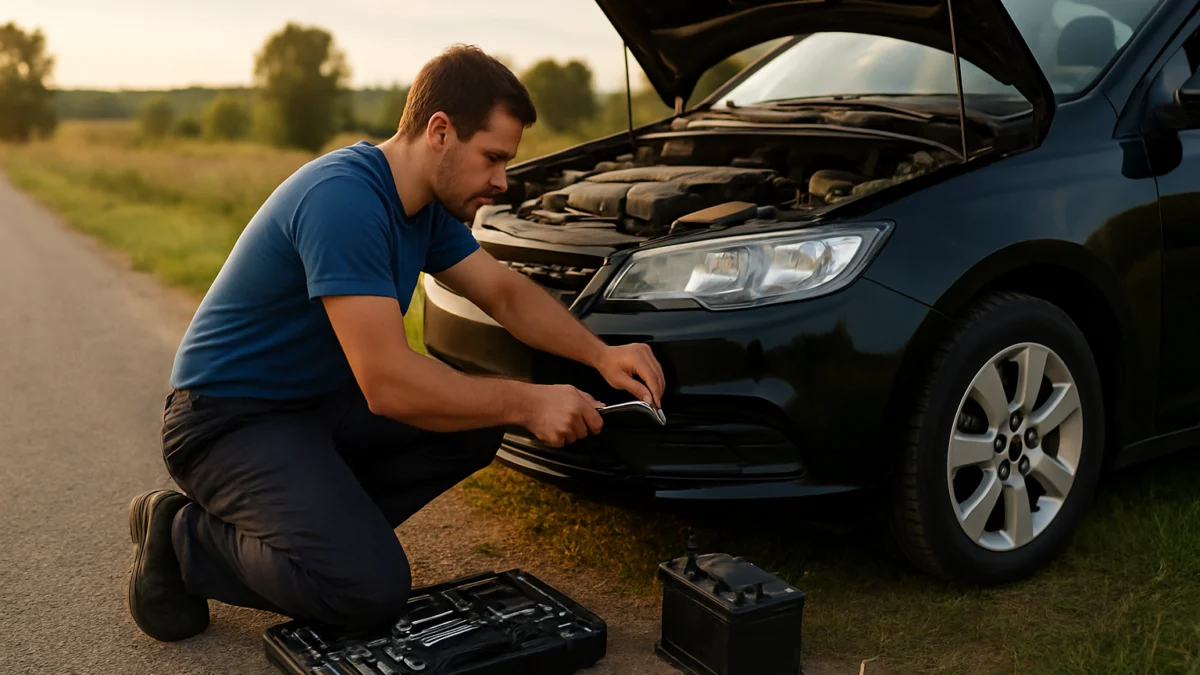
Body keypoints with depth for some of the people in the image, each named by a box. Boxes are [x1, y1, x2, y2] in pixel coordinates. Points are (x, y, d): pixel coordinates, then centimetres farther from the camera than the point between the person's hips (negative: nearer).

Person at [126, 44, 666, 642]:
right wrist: (526, 402, -25)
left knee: (478, 422, -4)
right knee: (370, 588, -23)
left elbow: (505, 292, 9)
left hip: (320, 402, 9)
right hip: (228, 419, -9)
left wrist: (600, 354, -7)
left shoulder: (428, 202, 2)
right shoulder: (344, 199, -28)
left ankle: (321, 521, 3)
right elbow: (387, 383, -32)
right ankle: (185, 538, -2)